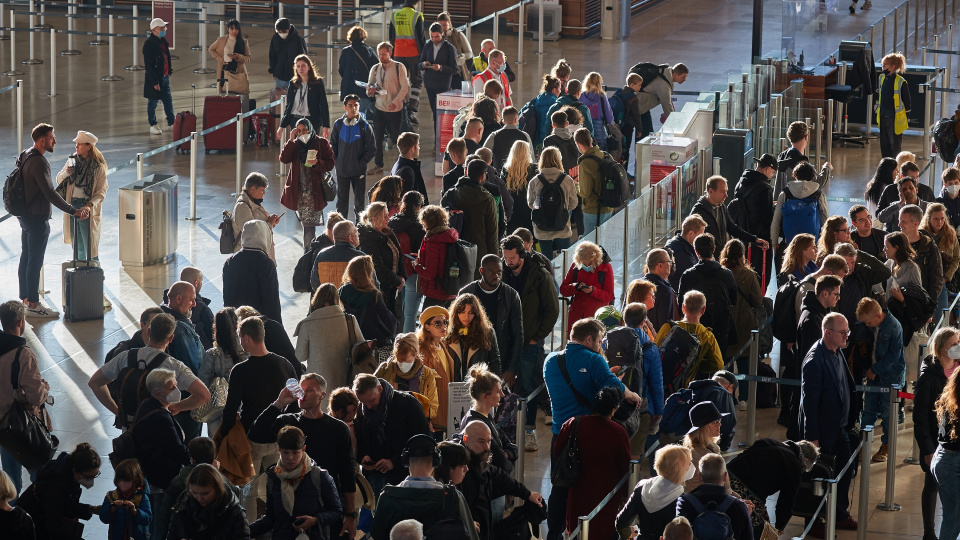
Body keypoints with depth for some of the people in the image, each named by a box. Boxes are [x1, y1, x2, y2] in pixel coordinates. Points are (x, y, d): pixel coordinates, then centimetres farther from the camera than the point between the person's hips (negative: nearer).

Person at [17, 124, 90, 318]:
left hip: (25, 214, 10)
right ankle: (33, 305, 1)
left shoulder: (25, 157, 8)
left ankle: (25, 299, 27)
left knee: (26, 258, 17)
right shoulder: (39, 162, -23)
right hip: (37, 218, -10)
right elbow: (50, 193, -28)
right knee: (35, 262, -4)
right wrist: (73, 211, -27)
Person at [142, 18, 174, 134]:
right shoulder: (149, 44, -20)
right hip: (154, 77, -8)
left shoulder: (162, 41, 8)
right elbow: (149, 65, -21)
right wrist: (154, 82, -22)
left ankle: (171, 120, 32)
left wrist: (169, 71, 17)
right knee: (153, 102, 4)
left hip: (164, 76, 8)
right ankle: (153, 125, 13)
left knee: (168, 99, 18)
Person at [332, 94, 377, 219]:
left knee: (359, 199, 8)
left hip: (359, 171, -2)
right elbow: (333, 144, 10)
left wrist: (362, 163, -9)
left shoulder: (364, 126, -8)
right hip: (342, 170, 2)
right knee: (342, 199, 11)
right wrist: (336, 159, -2)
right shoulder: (338, 124, -1)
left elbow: (372, 148, -4)